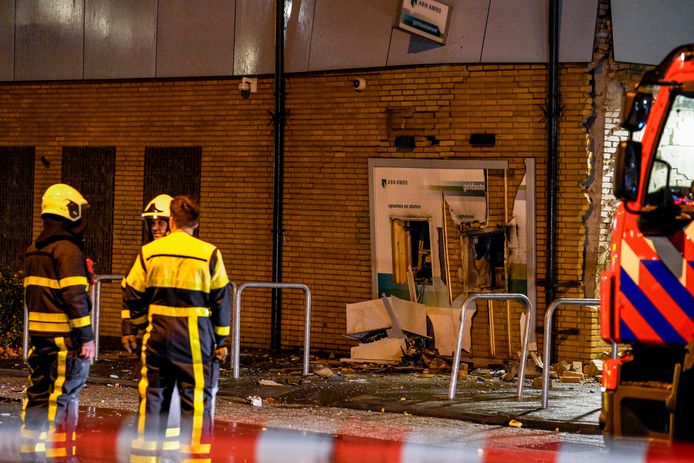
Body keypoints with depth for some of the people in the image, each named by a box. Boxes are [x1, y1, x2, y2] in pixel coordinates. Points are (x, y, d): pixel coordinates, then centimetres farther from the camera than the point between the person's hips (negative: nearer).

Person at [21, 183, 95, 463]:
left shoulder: (34, 251, 14)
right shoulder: (68, 249, -13)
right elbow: (74, 296, -18)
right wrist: (86, 336, -16)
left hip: (39, 334, 8)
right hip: (64, 337, -8)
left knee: (37, 393, 14)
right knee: (64, 397, -4)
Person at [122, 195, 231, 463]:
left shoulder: (148, 252, 1)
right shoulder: (209, 254, -5)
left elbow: (132, 295, 6)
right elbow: (221, 300, -1)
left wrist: (143, 324, 21)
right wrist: (221, 340, 7)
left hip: (158, 334, 3)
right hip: (195, 335, -3)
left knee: (152, 396, 11)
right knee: (196, 400, 2)